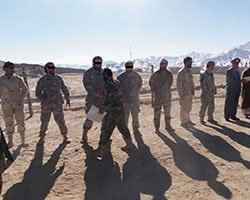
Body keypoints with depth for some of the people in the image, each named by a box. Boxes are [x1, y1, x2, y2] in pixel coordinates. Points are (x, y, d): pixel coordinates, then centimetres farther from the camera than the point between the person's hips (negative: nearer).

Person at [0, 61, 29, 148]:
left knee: (21, 123, 1)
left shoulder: (18, 79, -9)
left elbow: (25, 90, 5)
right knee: (9, 124, 9)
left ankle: (23, 141, 14)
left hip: (18, 105, -1)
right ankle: (10, 142, 25)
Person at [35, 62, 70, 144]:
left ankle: (65, 137, 19)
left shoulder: (59, 78, 2)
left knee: (60, 121, 3)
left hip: (57, 104, 0)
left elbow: (64, 89, 11)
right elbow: (37, 92, -1)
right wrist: (42, 100, -17)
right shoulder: (42, 80, -2)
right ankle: (42, 138, 25)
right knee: (44, 122, 7)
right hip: (46, 105, 0)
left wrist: (67, 99, 2)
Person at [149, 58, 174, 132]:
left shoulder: (169, 74, 5)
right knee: (157, 112, 0)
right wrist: (155, 91, -3)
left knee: (167, 112, 11)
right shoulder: (155, 74, -2)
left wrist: (166, 91, 2)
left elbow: (170, 83, 12)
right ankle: (157, 127, 10)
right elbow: (151, 83, 3)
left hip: (167, 96, 3)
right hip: (158, 96, -3)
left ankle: (168, 126, 24)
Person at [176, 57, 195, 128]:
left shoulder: (189, 71, 11)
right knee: (184, 108, 2)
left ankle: (187, 120, 27)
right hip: (184, 94, -8)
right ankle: (183, 122, 13)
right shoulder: (181, 72, -14)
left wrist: (193, 91, 10)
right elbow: (179, 84, -16)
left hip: (190, 93, 8)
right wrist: (181, 95, -18)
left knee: (188, 108, 15)